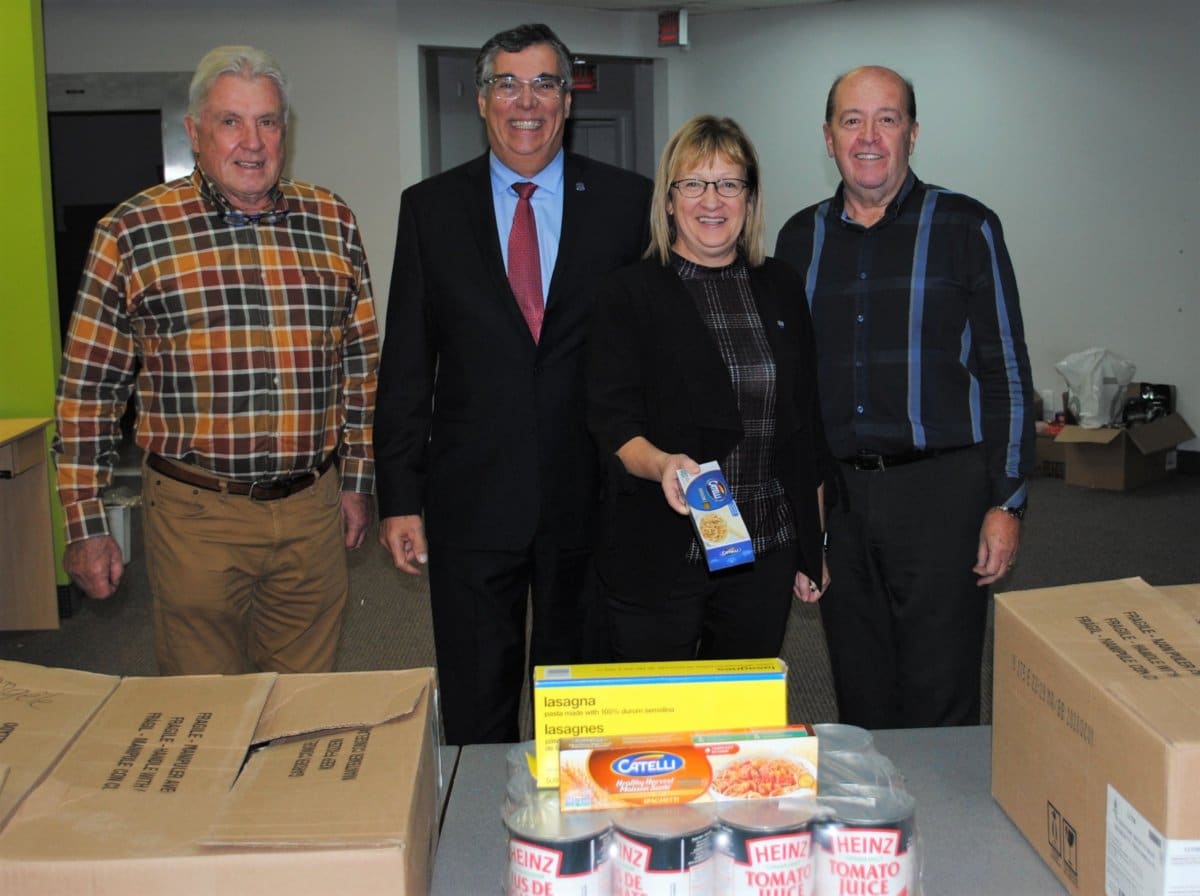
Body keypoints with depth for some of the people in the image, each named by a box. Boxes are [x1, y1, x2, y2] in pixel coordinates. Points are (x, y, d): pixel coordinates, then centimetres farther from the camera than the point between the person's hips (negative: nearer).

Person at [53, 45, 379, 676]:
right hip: (195, 512, -2)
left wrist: (357, 479, 12)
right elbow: (89, 386, -1)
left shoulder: (332, 223, 5)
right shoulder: (132, 233, -4)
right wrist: (85, 527, -2)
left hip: (313, 510, 3)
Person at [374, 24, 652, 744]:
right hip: (472, 502, 1)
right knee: (475, 716, 11)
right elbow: (406, 365, 3)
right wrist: (400, 497, -1)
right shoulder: (431, 208, 4)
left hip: (589, 498, 0)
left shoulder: (627, 201, 2)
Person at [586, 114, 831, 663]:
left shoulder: (782, 289, 10)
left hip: (766, 556, 4)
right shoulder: (629, 295, -2)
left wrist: (813, 546, 12)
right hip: (656, 557, -3)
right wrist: (661, 464, -30)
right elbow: (612, 422, -8)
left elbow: (808, 423, 13)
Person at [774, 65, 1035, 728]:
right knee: (859, 702, 12)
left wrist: (1006, 502, -6)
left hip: (941, 491, -3)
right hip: (834, 495, 4)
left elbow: (1005, 372, -1)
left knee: (940, 706, 1)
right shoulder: (799, 239, 10)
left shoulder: (965, 228, 0)